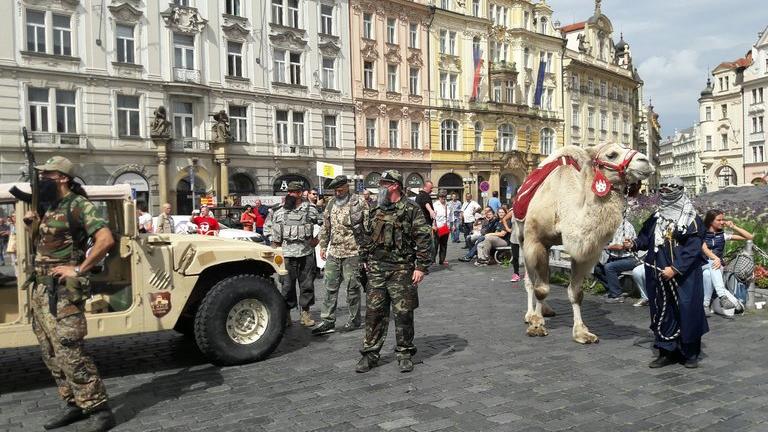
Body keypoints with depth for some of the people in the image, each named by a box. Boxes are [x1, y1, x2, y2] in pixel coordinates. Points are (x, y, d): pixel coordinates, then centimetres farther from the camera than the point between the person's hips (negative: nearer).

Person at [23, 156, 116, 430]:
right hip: (40, 289, 10)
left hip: (62, 292, -10)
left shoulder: (79, 205, -12)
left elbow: (106, 240, -24)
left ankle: (99, 410, -5)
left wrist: (78, 269, -21)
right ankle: (75, 405, 24)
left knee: (69, 352, -12)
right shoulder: (51, 207, 15)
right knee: (51, 354, 13)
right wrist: (33, 225, 8)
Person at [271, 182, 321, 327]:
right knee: (287, 285, 3)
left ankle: (305, 313, 17)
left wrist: (316, 239, 0)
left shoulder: (310, 209, 3)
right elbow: (276, 238, 7)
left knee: (307, 284, 6)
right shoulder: (279, 212, 6)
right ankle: (286, 313, 13)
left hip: (306, 253, 0)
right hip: (287, 254, 0)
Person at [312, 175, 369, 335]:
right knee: (330, 287, 8)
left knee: (352, 287, 2)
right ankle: (328, 320, 14)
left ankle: (355, 320, 16)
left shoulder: (359, 202, -7)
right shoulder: (331, 203, 11)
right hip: (333, 253, 6)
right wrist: (323, 246, 15)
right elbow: (325, 226, 18)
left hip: (352, 253, -6)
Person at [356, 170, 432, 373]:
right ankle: (370, 353, 16)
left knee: (403, 313, 3)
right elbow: (368, 239, 20)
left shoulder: (411, 210, -7)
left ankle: (405, 354, 18)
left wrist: (421, 267, -14)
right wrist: (366, 261, 16)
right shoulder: (376, 211, 12)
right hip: (376, 270, 5)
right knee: (374, 312, 6)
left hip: (401, 269, -5)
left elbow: (424, 239, -10)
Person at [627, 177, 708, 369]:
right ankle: (667, 352, 18)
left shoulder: (692, 220, -7)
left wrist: (675, 269, -20)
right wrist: (634, 244, -7)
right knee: (662, 312, 8)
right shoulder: (656, 217, 11)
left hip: (684, 276, -5)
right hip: (658, 276, 5)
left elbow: (693, 249, -13)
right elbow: (646, 237, 14)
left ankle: (690, 354, 16)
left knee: (686, 311, 0)